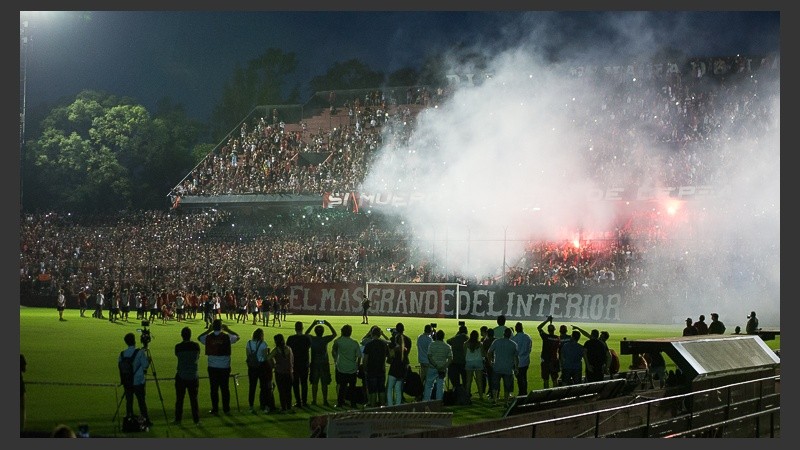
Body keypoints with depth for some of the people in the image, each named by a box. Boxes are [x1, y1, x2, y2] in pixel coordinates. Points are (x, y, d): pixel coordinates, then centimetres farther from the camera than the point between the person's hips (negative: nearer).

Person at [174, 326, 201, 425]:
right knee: (194, 399, 8)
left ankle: (178, 419, 13)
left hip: (181, 376, -1)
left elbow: (177, 356, 6)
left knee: (179, 399, 9)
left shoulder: (178, 347, -10)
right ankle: (196, 420, 9)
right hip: (194, 376, 1)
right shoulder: (196, 346, -6)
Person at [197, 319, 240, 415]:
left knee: (214, 389, 6)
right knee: (225, 389, 8)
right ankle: (226, 409, 12)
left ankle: (215, 409, 7)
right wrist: (228, 329, 14)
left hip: (212, 367, 0)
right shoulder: (227, 337, -9)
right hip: (225, 367, 0)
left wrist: (209, 330, 15)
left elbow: (199, 337, 15)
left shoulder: (208, 337, -7)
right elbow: (237, 337, 11)